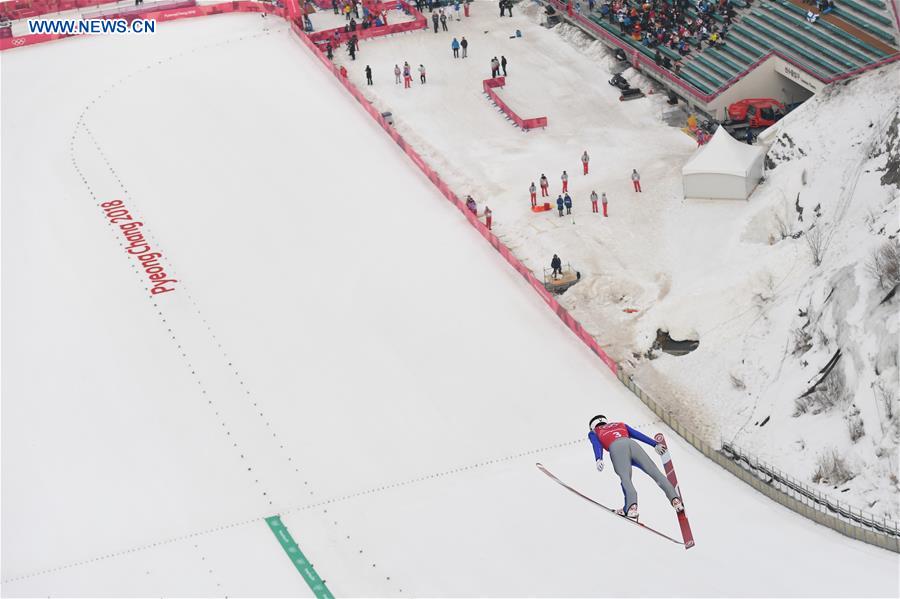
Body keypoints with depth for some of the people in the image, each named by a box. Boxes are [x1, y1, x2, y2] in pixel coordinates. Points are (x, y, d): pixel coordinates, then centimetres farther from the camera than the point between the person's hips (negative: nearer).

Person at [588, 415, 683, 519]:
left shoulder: (593, 433, 32)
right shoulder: (621, 425, 42)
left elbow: (596, 445, 11)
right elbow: (638, 434, 31)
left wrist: (599, 459, -5)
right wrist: (655, 444, 24)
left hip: (616, 447, -3)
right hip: (632, 444, 3)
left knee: (625, 477, -22)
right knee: (654, 472, -4)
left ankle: (631, 506, -46)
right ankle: (674, 498, -20)